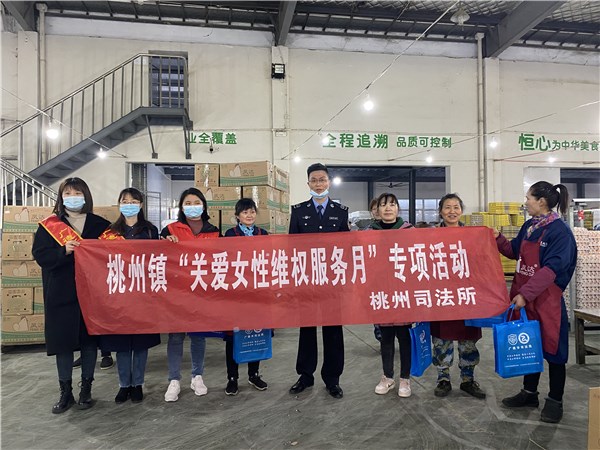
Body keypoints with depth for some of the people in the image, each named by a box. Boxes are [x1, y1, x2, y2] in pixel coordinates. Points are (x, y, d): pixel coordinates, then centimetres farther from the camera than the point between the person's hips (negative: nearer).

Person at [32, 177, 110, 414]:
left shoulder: (99, 224, 5)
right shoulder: (49, 225, 3)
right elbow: (40, 254, -5)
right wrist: (64, 251, -20)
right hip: (61, 294, 0)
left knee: (89, 340, 7)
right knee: (62, 342, 6)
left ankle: (86, 389, 23)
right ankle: (66, 392, 21)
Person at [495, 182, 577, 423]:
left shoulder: (560, 231, -16)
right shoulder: (529, 226, 7)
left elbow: (551, 269, -22)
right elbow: (515, 252, 20)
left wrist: (526, 293, -26)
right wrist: (497, 239, 6)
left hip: (546, 300, -7)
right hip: (523, 298, 7)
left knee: (552, 349, 7)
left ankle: (555, 401, 23)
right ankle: (529, 393, 32)